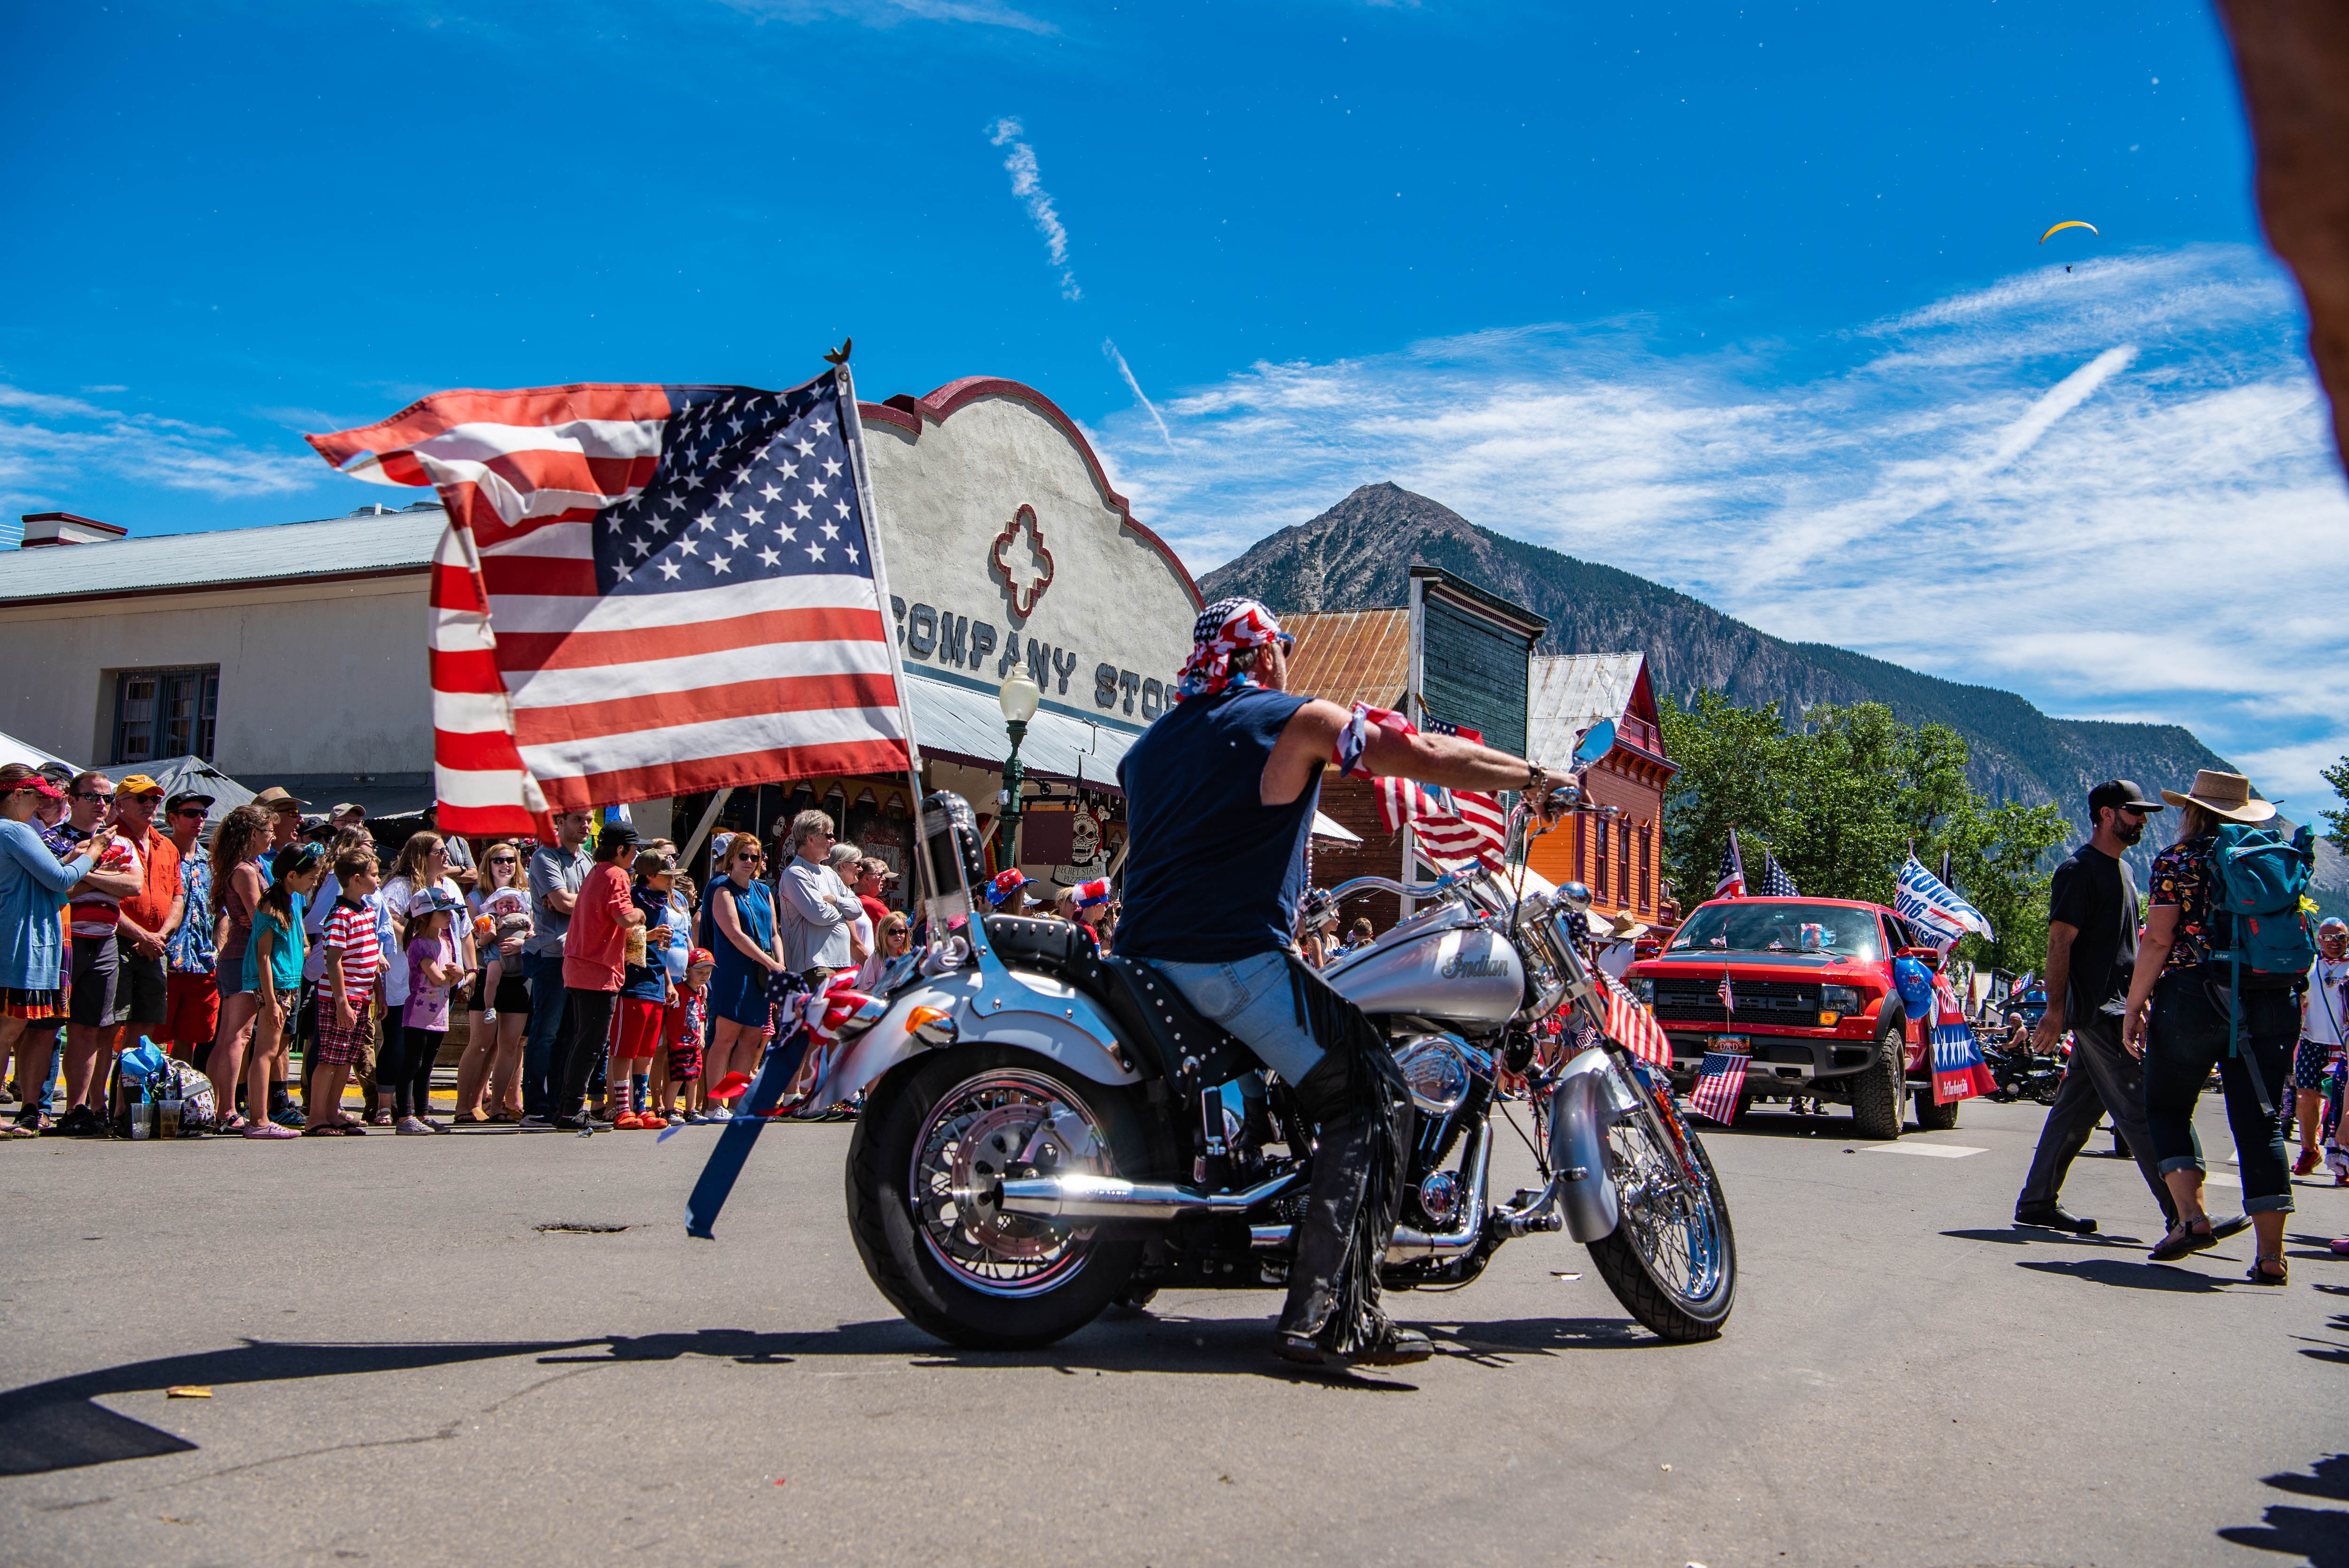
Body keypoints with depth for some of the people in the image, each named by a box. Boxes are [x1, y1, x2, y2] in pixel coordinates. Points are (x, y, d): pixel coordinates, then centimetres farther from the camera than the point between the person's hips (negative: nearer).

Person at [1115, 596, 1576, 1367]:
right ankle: (1329, 1313, -16)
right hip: (1234, 959, -8)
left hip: (1143, 958, 8)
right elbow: (1424, 756, -3)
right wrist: (1536, 776, 11)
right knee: (1373, 1100, -5)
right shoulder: (1295, 719, 1)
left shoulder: (1149, 741, 21)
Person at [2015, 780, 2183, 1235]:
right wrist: (2055, 1010, -18)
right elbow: (2059, 942, -14)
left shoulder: (2120, 870, 20)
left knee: (2078, 1108, 10)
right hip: (2096, 1011, -9)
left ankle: (2038, 1201, 14)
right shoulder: (2079, 869, -9)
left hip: (2116, 1009, 9)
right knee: (2139, 1111, -10)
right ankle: (2182, 1214, -10)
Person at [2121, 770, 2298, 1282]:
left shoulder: (2178, 860, -1)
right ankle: (2271, 1253, -1)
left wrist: (2134, 1008, -3)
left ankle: (2192, 1216, -5)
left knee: (2168, 1107, 12)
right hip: (2271, 1004, 4)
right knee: (2259, 1120, 5)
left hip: (2193, 996, -4)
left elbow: (2159, 942, -8)